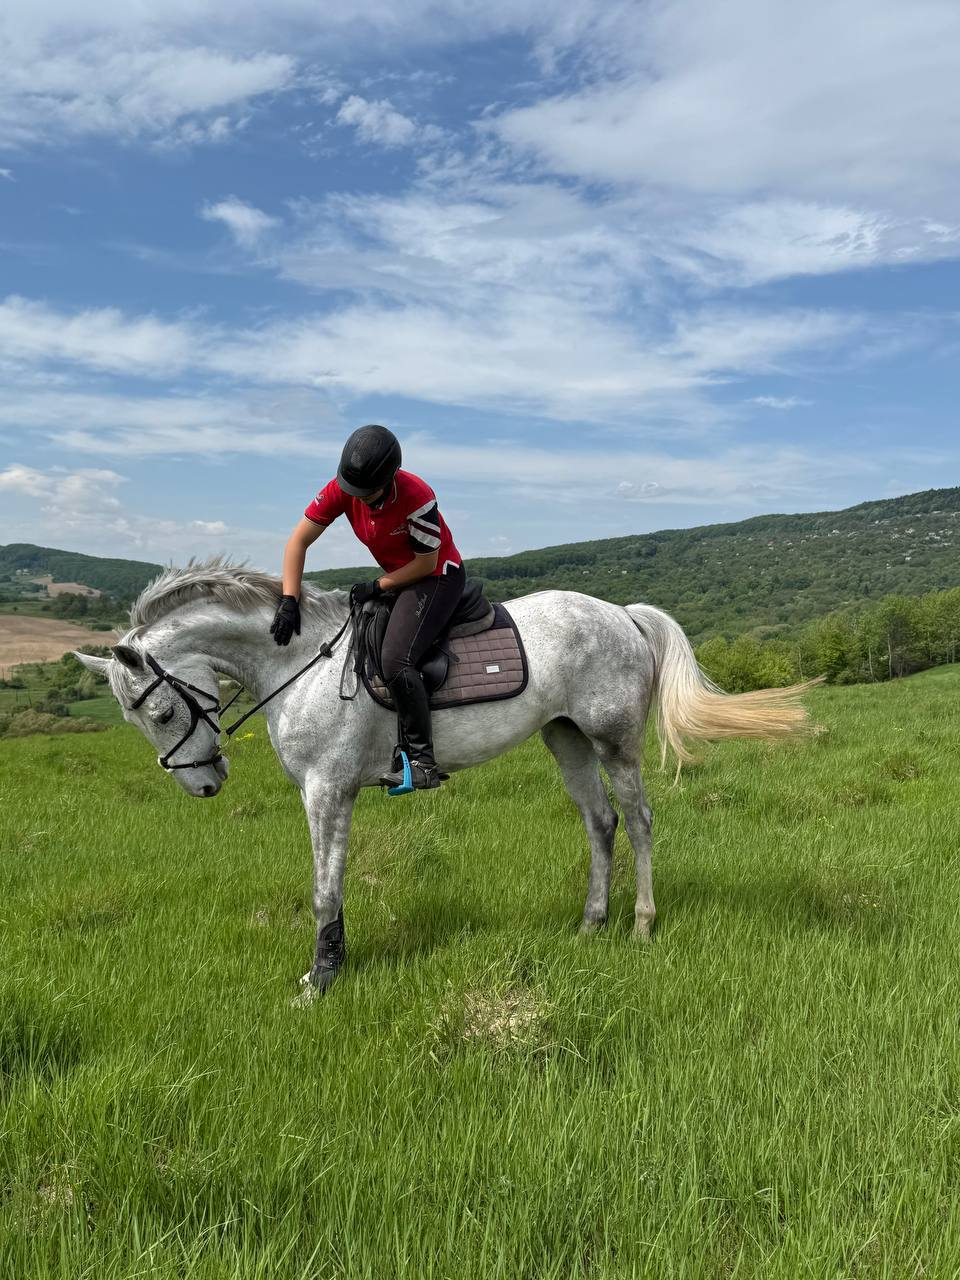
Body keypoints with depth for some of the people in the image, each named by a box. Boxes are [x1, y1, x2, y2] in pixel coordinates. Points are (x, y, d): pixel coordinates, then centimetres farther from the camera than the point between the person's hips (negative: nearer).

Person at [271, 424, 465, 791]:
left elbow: (426, 562, -18)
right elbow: (298, 541, -13)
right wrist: (289, 602, -22)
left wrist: (377, 586, -18)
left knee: (395, 659, -25)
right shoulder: (341, 490, -13)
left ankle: (422, 763, -20)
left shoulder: (417, 497, -30)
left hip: (438, 577, -8)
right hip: (396, 577, 8)